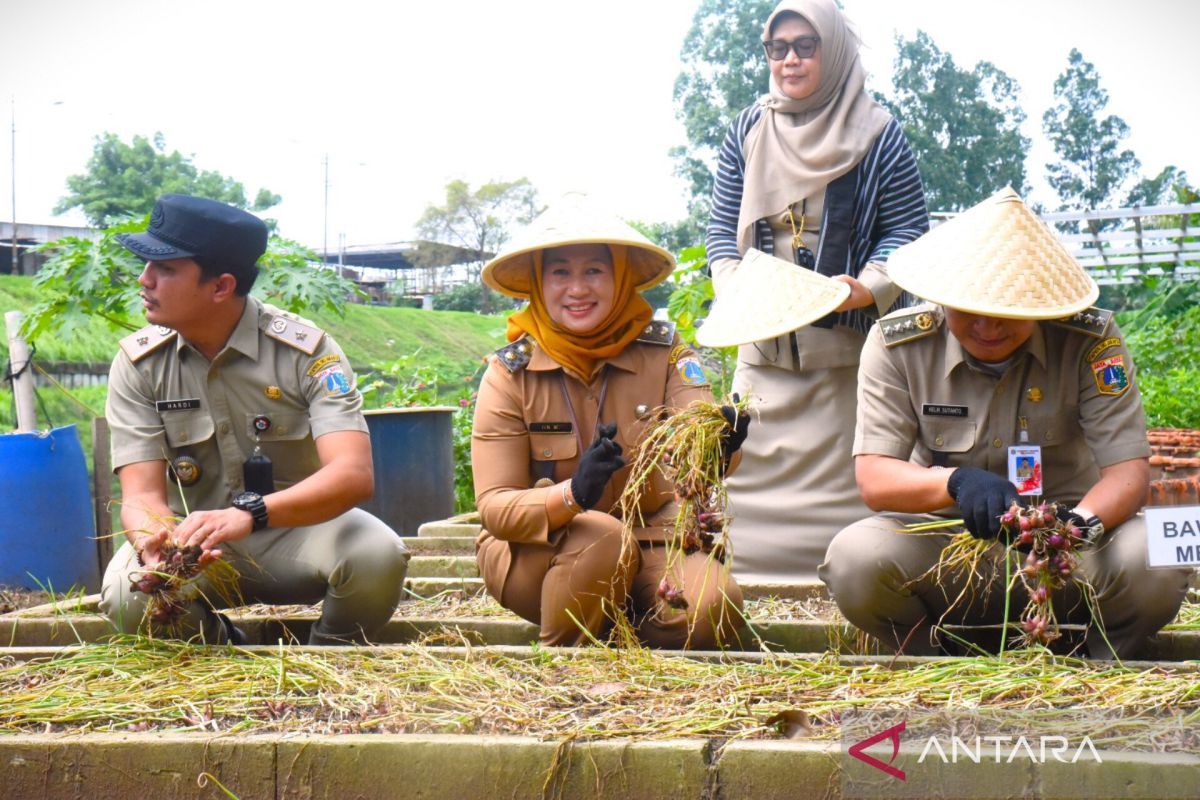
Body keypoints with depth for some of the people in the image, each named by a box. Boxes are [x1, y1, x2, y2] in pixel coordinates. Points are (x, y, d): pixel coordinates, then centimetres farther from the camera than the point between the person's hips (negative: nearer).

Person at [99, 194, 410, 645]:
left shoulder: (306, 351, -17)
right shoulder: (138, 364, -8)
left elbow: (354, 475, -29)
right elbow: (142, 494, -15)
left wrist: (248, 514, -46)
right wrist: (154, 539, -41)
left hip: (298, 531, -1)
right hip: (193, 540, 2)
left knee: (377, 555, -32)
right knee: (129, 594, -30)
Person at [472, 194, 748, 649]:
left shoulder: (663, 352, -6)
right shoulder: (509, 373, -9)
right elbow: (494, 508, -16)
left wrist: (718, 448, -47)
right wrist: (572, 494, -37)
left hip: (650, 537, 2)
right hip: (536, 551, -1)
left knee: (711, 606, -27)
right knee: (599, 536, -34)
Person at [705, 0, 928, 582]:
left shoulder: (878, 137, 0)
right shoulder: (748, 132, 10)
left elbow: (907, 232, 0)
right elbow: (722, 227, 12)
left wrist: (867, 288, -19)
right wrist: (732, 286, -7)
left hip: (850, 346, -3)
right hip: (764, 344, 4)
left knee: (842, 484, -4)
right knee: (754, 470, 3)